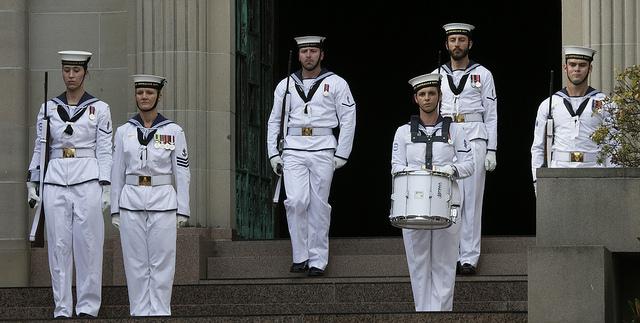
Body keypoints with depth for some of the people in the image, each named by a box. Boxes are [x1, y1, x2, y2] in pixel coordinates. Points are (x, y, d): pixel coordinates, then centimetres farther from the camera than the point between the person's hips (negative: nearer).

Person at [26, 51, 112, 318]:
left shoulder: (100, 109, 5)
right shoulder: (48, 108, 11)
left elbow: (104, 152, 2)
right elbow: (39, 148, 13)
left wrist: (106, 187, -5)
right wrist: (32, 183, 7)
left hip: (88, 180, -2)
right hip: (55, 182, 2)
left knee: (88, 244, -4)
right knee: (59, 246, 0)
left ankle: (88, 307, 1)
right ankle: (62, 309, 3)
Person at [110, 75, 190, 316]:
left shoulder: (173, 131, 2)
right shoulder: (124, 132, 6)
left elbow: (182, 174, 3)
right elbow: (117, 173, 9)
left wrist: (182, 212, -1)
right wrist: (115, 211, 6)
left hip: (163, 204, -2)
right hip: (131, 204, 2)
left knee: (162, 264, -1)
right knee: (135, 264, 3)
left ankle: (160, 312, 4)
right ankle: (139, 312, 9)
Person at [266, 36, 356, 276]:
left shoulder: (336, 84, 6)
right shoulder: (286, 85, 13)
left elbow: (348, 120, 4)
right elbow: (274, 121, 17)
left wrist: (341, 155, -2)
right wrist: (274, 154, 8)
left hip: (323, 150, -1)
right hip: (294, 150, 1)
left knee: (319, 205, -1)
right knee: (296, 202, -13)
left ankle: (317, 261, 3)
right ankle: (300, 257, -4)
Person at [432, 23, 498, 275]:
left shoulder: (483, 75, 8)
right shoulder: (437, 75, 14)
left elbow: (491, 114, 6)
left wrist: (491, 150, -1)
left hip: (474, 138, -2)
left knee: (471, 198, -5)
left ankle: (469, 257, -4)